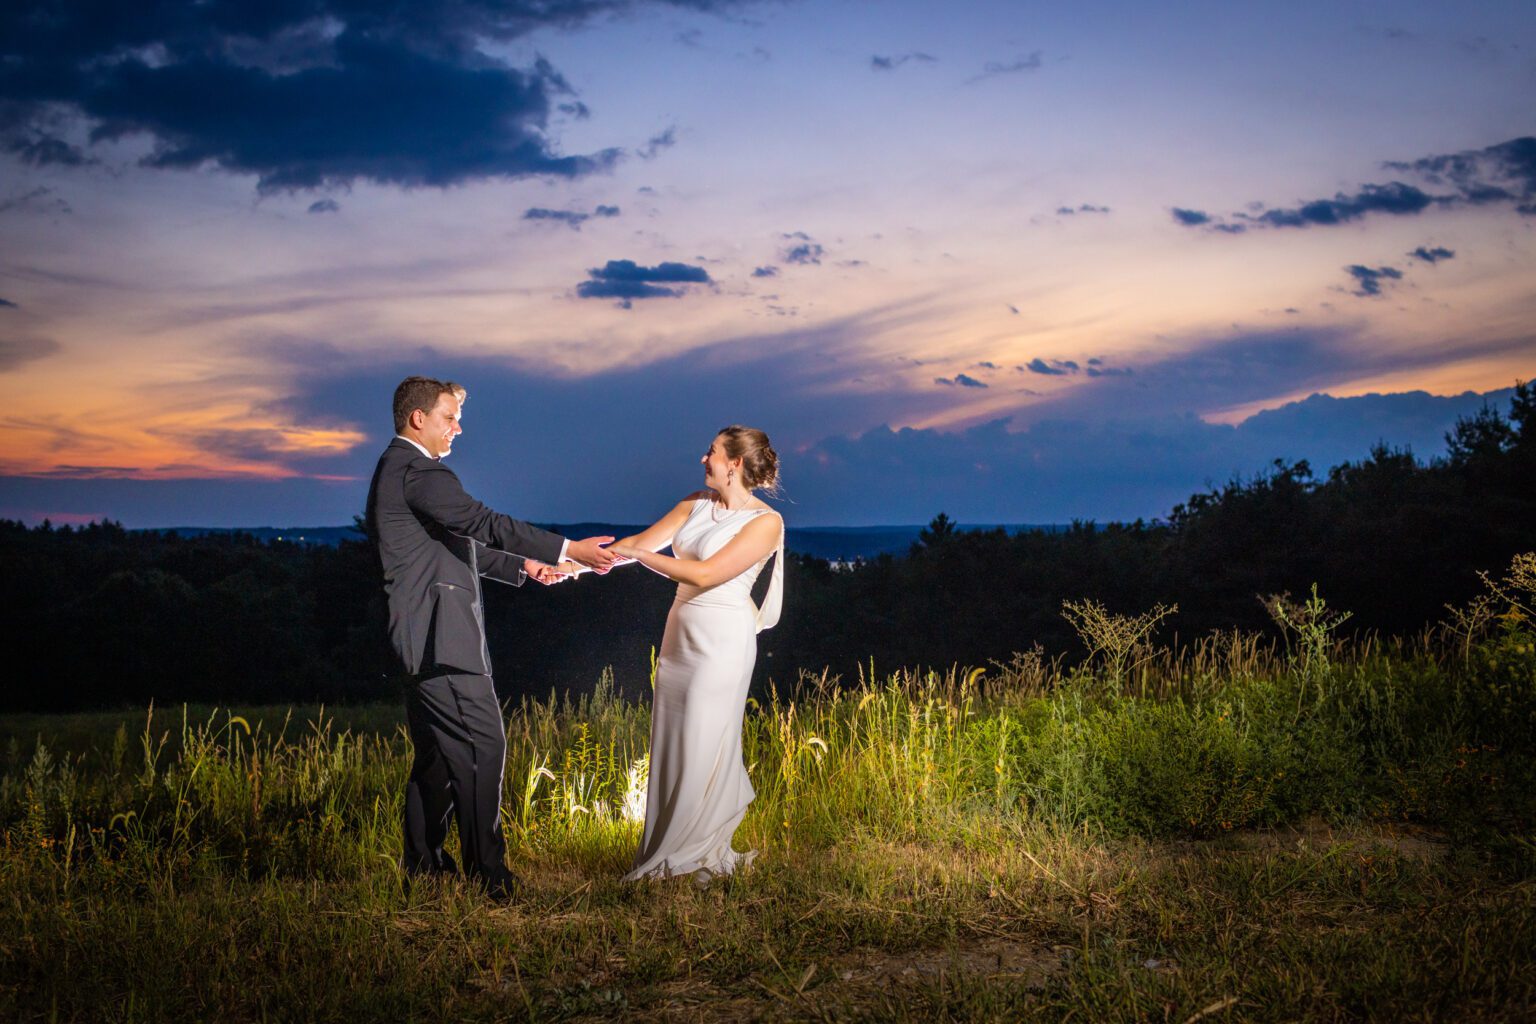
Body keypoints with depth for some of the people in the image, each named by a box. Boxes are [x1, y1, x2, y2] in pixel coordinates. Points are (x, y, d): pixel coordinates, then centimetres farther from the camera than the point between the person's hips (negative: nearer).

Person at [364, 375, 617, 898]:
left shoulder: (396, 469, 21)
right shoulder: (417, 470, -13)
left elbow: (458, 543, 27)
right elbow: (483, 523, -21)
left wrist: (522, 566, 24)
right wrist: (567, 549, -21)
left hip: (425, 638, 11)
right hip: (440, 633, -11)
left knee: (438, 752, 14)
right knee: (482, 746, -10)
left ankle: (423, 864, 19)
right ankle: (487, 873, -9)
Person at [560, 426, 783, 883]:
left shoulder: (766, 521, -11)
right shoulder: (697, 504, 8)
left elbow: (705, 574, -18)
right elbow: (642, 542, 6)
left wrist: (635, 553, -16)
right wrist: (580, 560, -4)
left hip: (722, 640, -6)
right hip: (681, 634, 7)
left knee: (702, 748, -1)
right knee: (671, 744, 9)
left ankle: (700, 855, 13)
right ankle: (667, 852, 20)